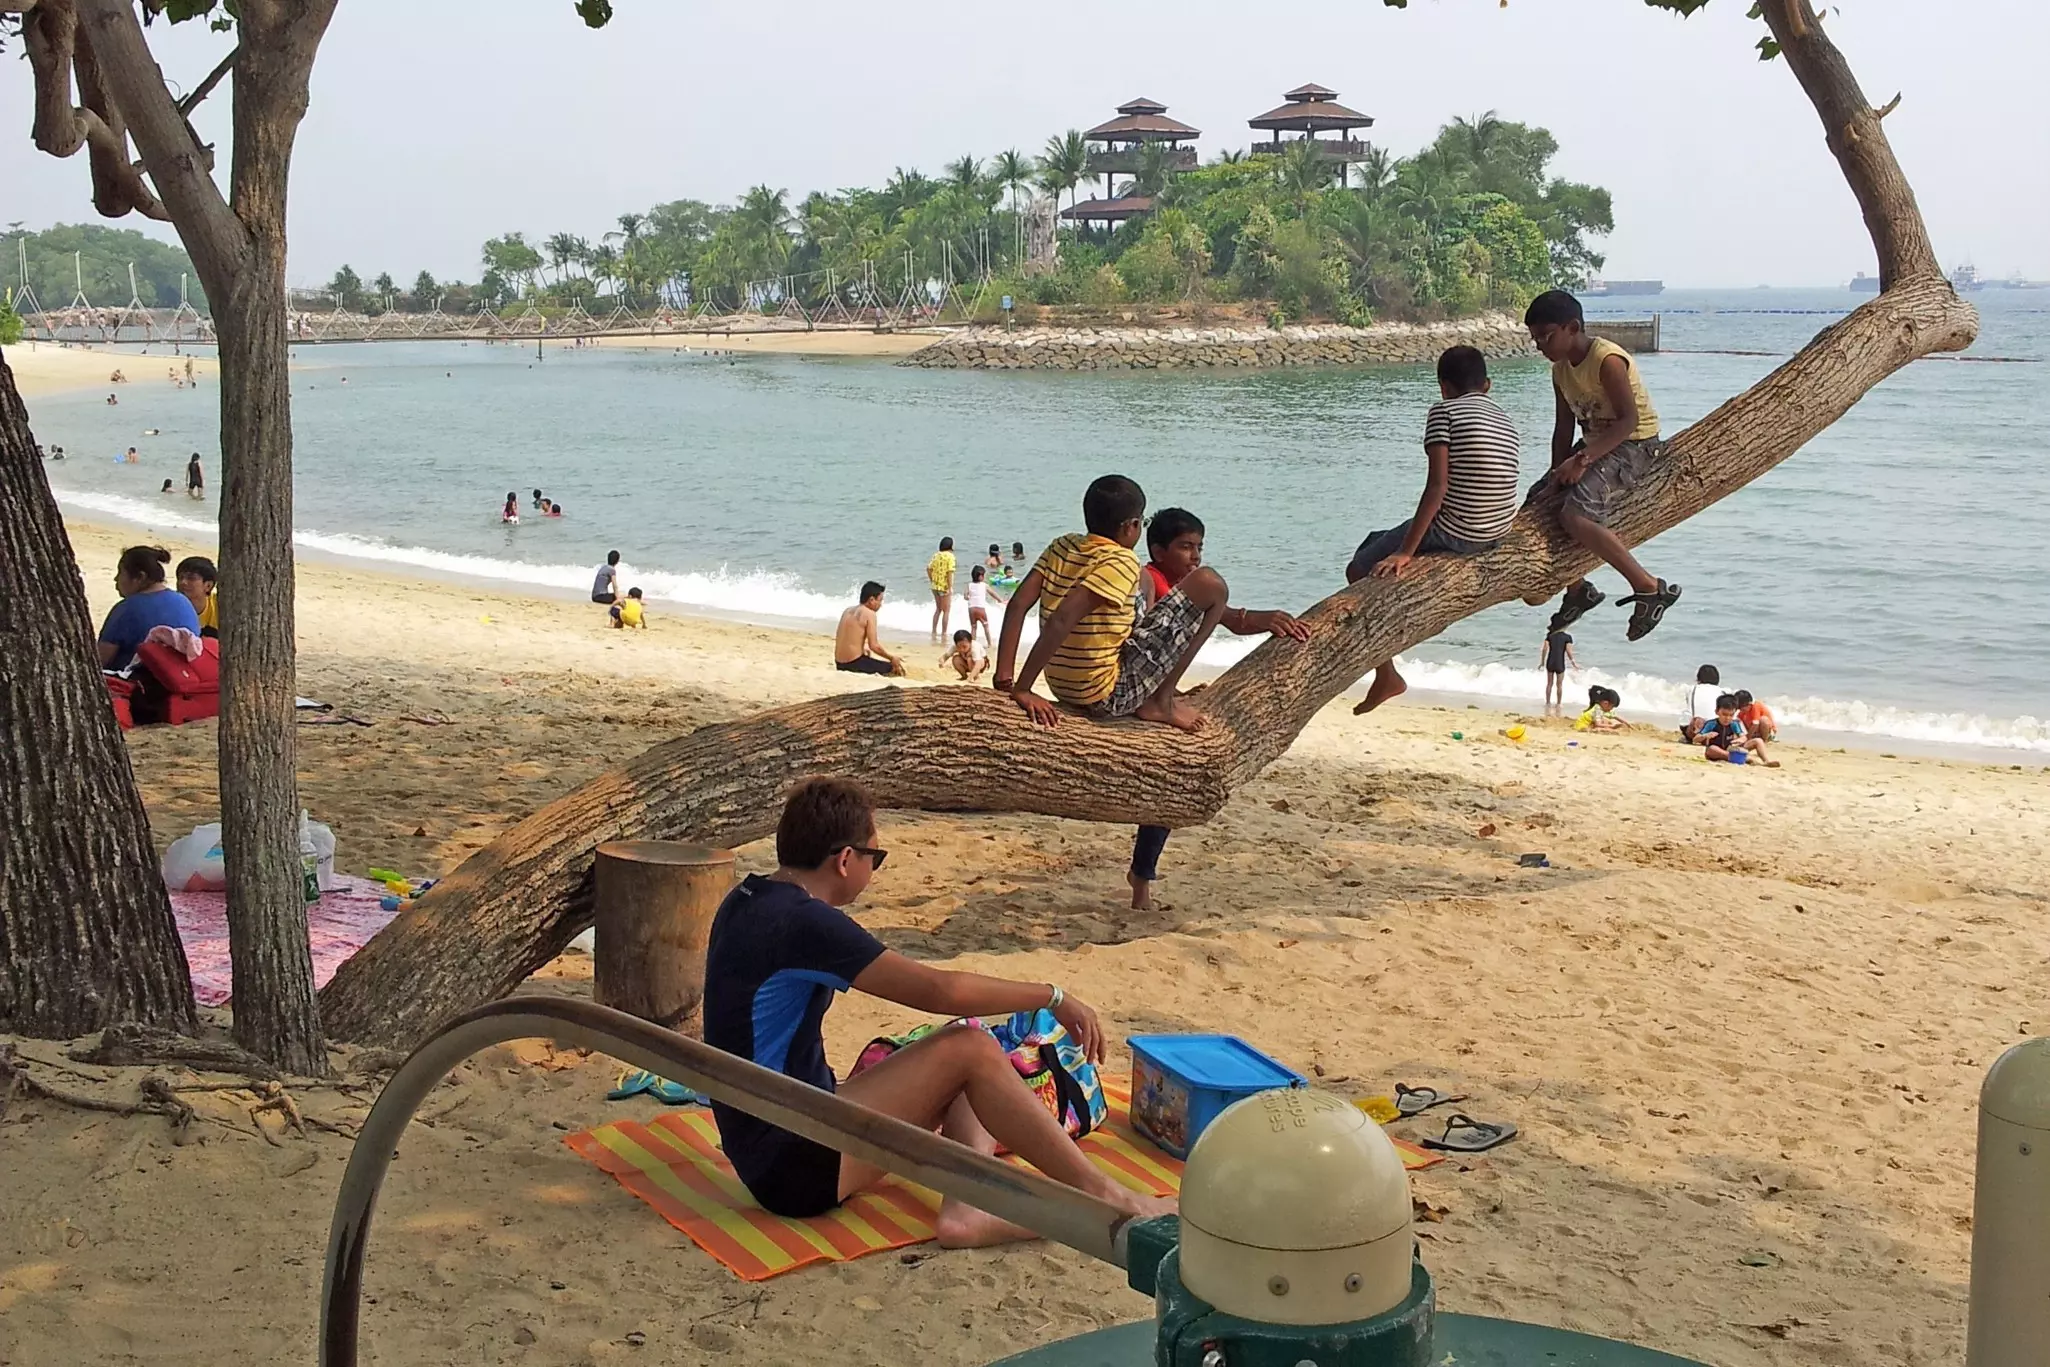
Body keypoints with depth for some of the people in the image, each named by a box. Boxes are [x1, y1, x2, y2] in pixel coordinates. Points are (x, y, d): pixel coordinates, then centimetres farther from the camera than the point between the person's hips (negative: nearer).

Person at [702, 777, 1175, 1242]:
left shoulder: (747, 901, 9)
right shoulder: (803, 923, -21)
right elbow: (941, 991, -22)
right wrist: (1054, 997, -11)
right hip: (793, 1166, -10)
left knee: (967, 1082, 10)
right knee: (970, 1049, -15)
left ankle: (967, 1207, -14)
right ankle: (1103, 1197, -9)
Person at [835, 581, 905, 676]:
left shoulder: (848, 611, 11)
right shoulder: (869, 614, -11)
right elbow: (874, 646, -15)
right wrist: (892, 658, -1)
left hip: (840, 665, 8)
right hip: (855, 664, -8)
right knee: (897, 667, 1)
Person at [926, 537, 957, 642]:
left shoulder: (936, 555, 6)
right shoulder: (950, 556, -14)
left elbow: (929, 568, 6)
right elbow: (950, 572, -20)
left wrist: (932, 581, 15)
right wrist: (950, 587, -17)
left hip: (935, 586, 7)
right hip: (945, 587, -7)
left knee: (938, 609, 20)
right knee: (946, 611, 4)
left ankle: (934, 633, 24)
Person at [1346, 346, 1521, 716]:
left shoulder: (1444, 410, -7)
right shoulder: (1508, 425, 13)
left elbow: (1438, 486, -16)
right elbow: (1497, 487, 16)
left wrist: (1405, 551, -16)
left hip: (1452, 532, -8)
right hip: (1498, 534, 8)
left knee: (1360, 571, 9)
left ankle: (1386, 675, 7)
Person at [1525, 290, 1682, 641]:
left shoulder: (1607, 360, -20)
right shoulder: (1561, 369, 7)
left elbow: (1629, 420, -27)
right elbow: (1563, 429, 9)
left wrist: (1583, 459, -31)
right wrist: (1560, 472, -5)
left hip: (1635, 446, -10)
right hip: (1595, 446, 10)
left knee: (1574, 515, -27)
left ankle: (1649, 588, -19)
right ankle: (1578, 589, 21)